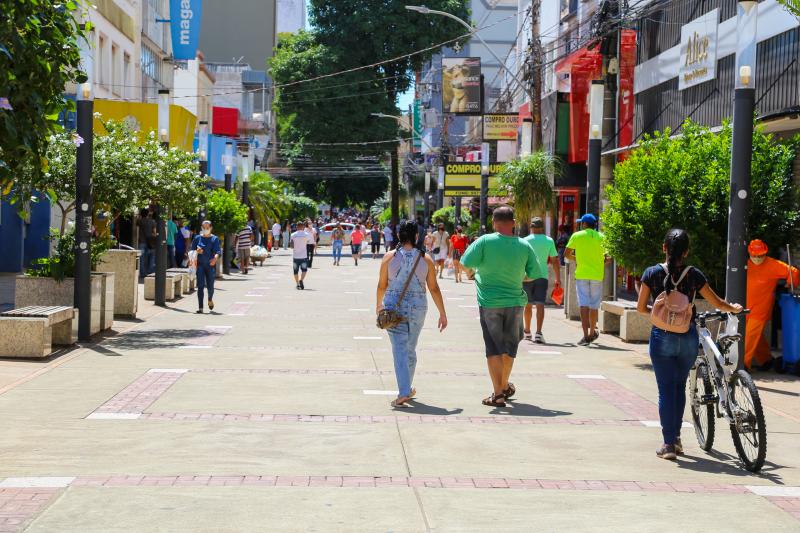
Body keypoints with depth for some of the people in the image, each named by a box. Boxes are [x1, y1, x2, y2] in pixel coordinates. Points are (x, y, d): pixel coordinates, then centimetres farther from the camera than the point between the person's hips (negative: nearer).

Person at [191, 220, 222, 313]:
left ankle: (210, 300, 36)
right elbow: (192, 250, 12)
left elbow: (218, 251, -9)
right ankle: (200, 307, -6)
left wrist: (215, 258, -29)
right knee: (200, 286, -7)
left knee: (210, 286, 3)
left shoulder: (215, 239, 2)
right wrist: (196, 252, -10)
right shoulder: (197, 238, 8)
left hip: (210, 265, -1)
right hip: (200, 264, 1)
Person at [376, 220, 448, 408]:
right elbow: (434, 288, -1)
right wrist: (442, 313, 6)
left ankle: (404, 392, -17)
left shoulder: (389, 257, -4)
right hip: (417, 308, 2)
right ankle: (407, 388, 32)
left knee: (400, 349, -4)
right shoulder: (425, 259, -2)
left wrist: (379, 304, 20)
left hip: (393, 307, -2)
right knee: (411, 349, 18)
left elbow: (382, 285, 2)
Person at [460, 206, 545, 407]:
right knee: (509, 346, 20)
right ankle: (504, 386, 35)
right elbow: (536, 274, 0)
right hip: (515, 302, 2)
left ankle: (498, 394, 0)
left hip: (489, 302, -2)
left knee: (494, 349, 4)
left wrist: (477, 271, 4)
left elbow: (466, 263, -17)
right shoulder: (524, 246, -5)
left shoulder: (485, 242, -13)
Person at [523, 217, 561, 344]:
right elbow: (555, 261, 3)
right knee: (540, 304, -7)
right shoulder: (549, 241, 3)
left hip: (527, 277, 1)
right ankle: (538, 333, -20)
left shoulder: (525, 241, 0)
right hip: (542, 276, -1)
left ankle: (527, 332, 26)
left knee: (528, 305, 14)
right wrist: (558, 279, 9)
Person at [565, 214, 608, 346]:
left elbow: (567, 254, 4)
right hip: (597, 275, 2)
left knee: (584, 305, -5)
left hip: (581, 274, -2)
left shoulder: (576, 236, 0)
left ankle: (586, 336, -15)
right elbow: (608, 257, 1)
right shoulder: (601, 237, 3)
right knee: (594, 306, 13)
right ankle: (592, 333, 28)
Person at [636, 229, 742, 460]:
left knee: (666, 389, 3)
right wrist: (734, 308, 27)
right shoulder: (693, 275, -3)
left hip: (662, 337, -2)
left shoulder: (652, 273, -6)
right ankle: (676, 437, 25)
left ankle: (668, 443, 1)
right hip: (688, 337, 2)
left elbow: (641, 308, -2)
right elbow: (717, 303, 7)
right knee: (680, 387, 19)